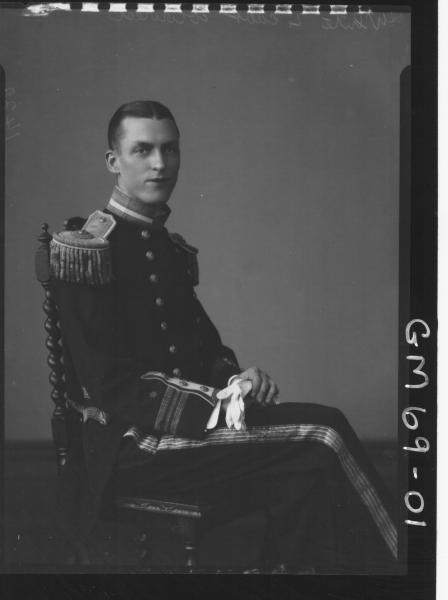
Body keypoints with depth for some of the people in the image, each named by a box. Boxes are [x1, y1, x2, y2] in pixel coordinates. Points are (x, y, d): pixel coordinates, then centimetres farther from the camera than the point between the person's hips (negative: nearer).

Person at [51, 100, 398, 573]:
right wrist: (221, 406, -21)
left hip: (182, 418, 8)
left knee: (324, 425, -13)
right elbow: (113, 388, -17)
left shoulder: (170, 248, 15)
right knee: (320, 441, -21)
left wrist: (233, 379, -3)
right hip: (129, 442, -8)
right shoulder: (89, 250, -12)